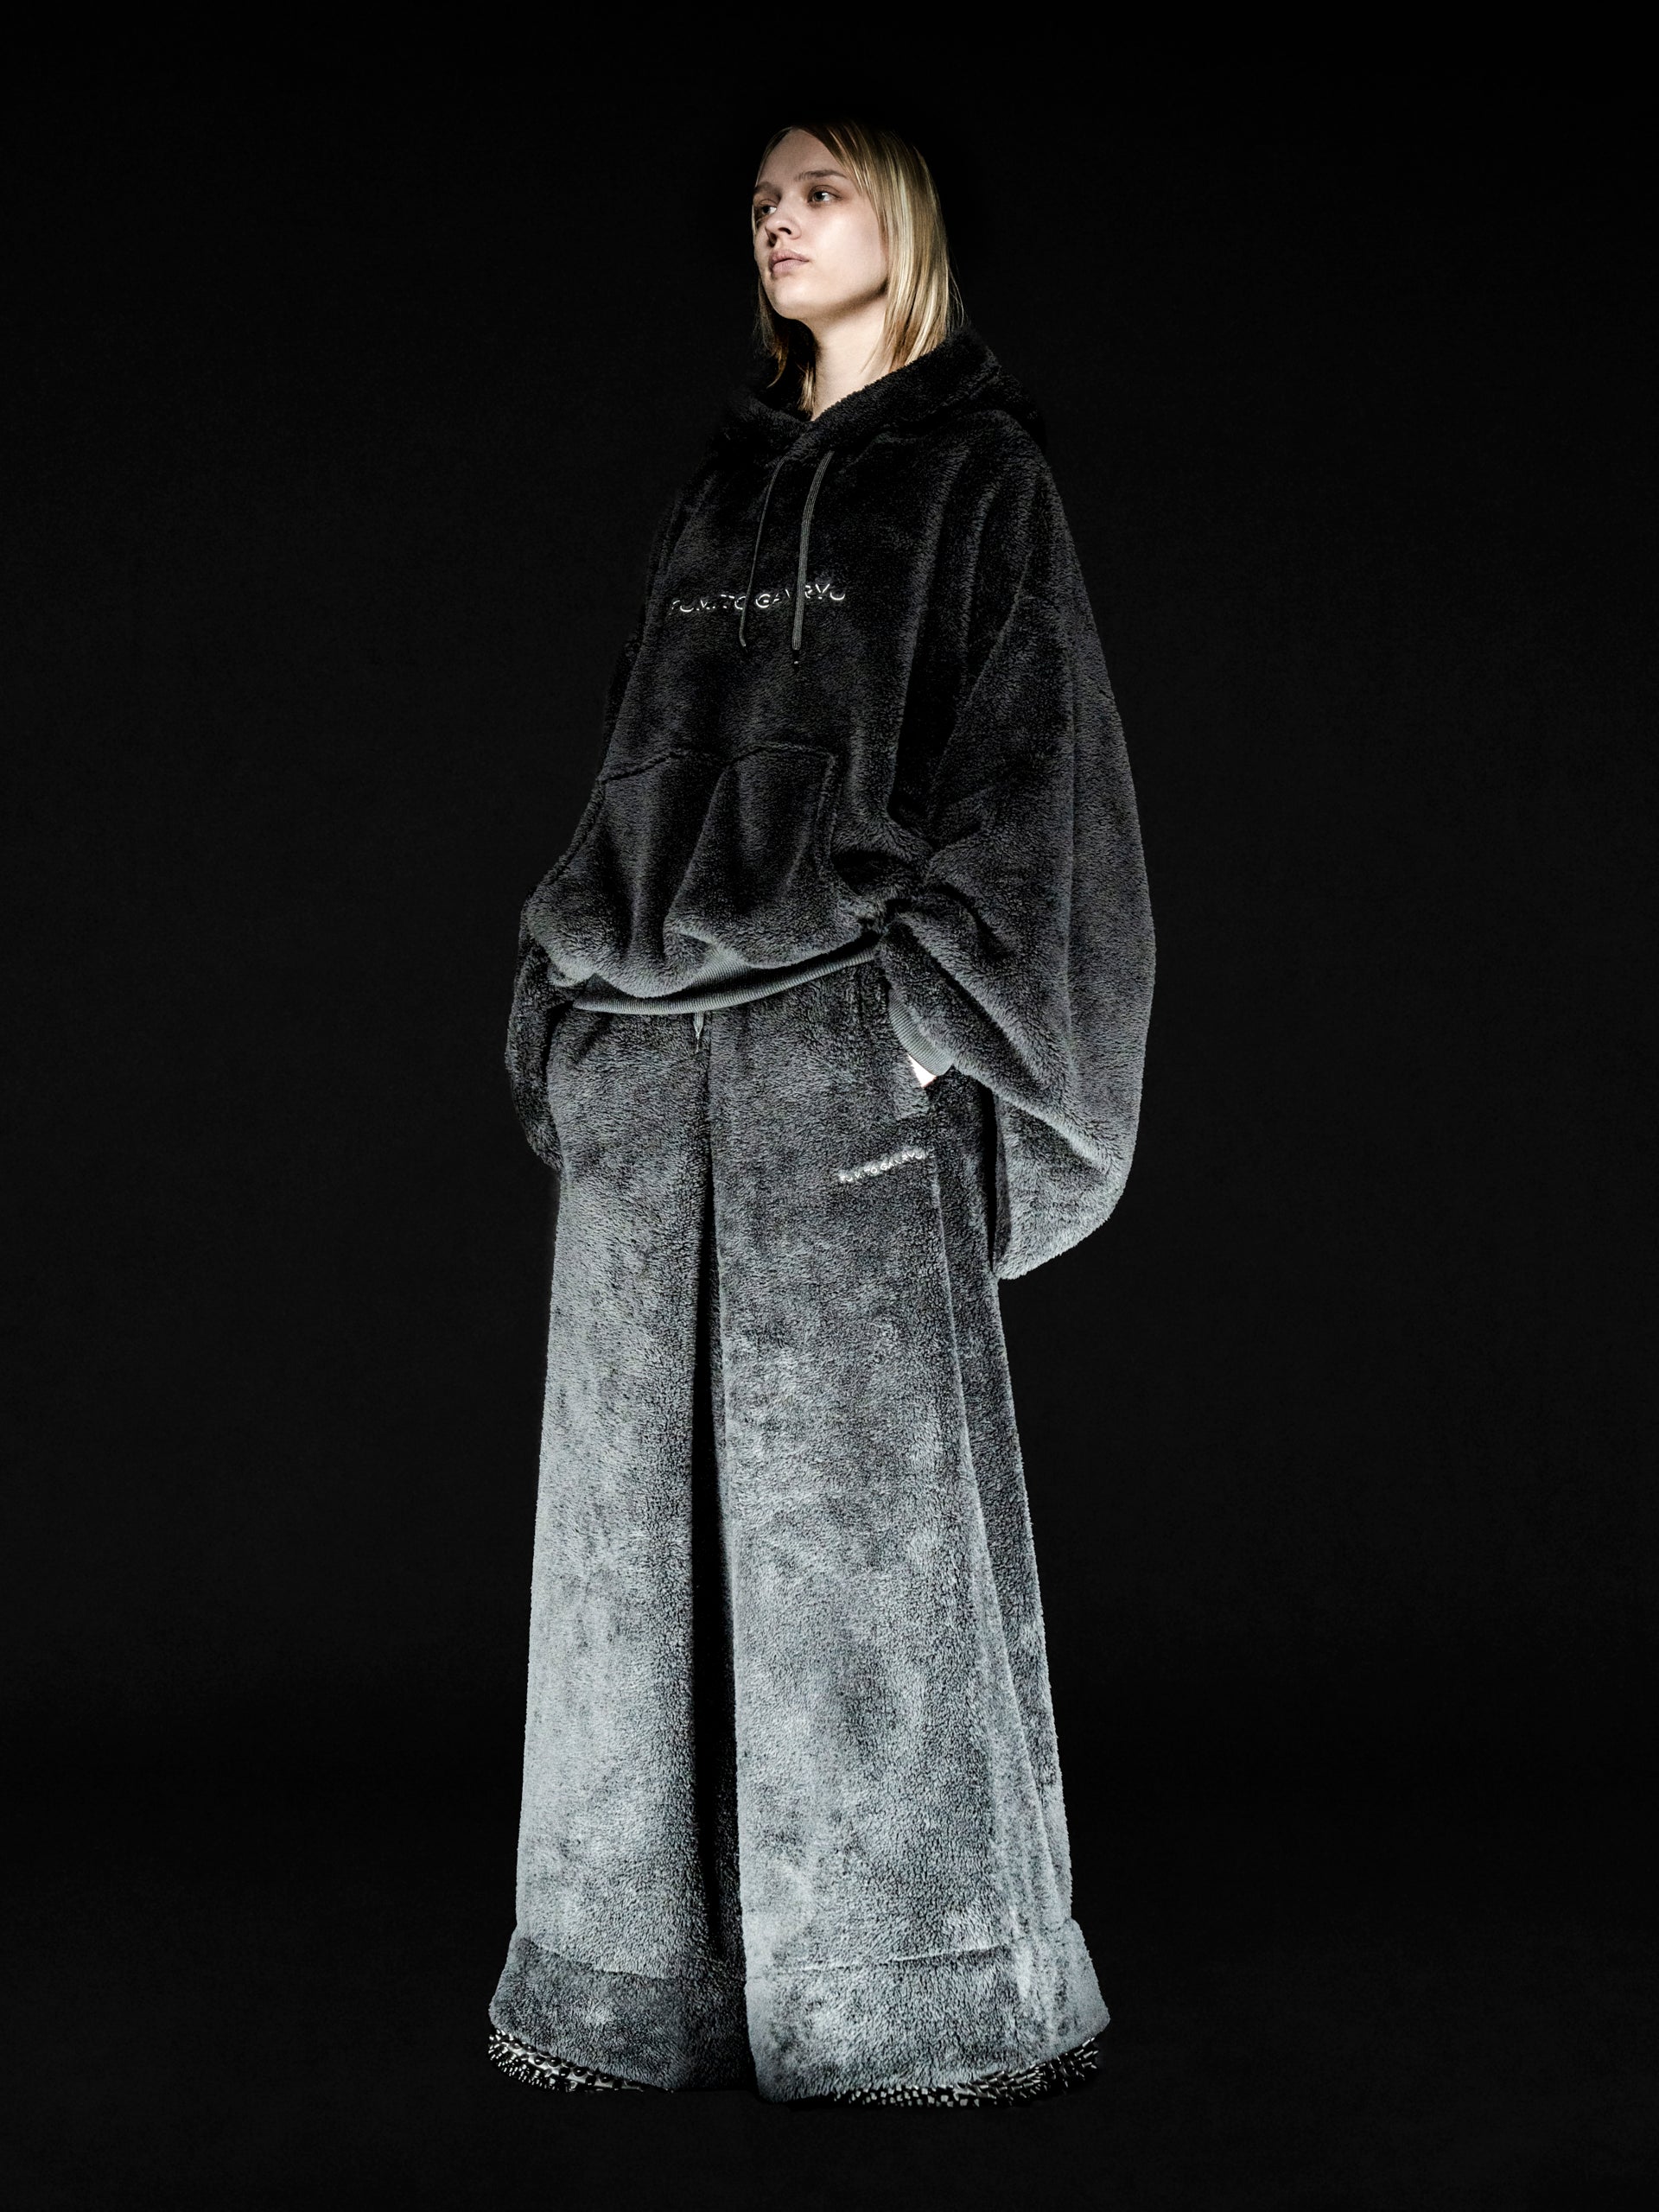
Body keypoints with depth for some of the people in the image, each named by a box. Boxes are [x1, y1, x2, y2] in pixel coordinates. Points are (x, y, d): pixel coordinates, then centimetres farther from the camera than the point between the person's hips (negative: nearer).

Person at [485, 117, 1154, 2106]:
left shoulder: (978, 473, 6)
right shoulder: (719, 486, 22)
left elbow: (1021, 753, -3)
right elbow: (640, 761, 19)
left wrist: (919, 1000, -14)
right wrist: (574, 988, 9)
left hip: (850, 1041, -5)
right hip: (649, 1043, 6)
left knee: (862, 1489, -5)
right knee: (647, 1494, 4)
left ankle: (925, 1983, 7)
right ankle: (654, 1965, 14)